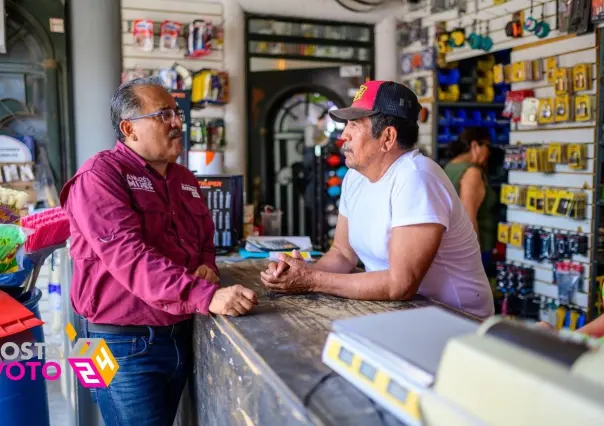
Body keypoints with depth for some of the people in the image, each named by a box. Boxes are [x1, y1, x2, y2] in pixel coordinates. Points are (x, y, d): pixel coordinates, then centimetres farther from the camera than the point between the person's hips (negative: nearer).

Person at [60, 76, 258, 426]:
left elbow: (205, 240, 22)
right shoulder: (101, 176, -14)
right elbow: (128, 255, -27)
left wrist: (206, 267, -3)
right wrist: (206, 296, -37)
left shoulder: (185, 179, 10)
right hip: (125, 342, -7)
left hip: (180, 336, 7)